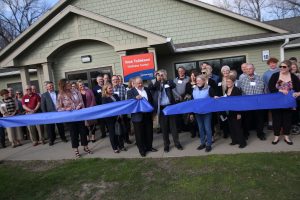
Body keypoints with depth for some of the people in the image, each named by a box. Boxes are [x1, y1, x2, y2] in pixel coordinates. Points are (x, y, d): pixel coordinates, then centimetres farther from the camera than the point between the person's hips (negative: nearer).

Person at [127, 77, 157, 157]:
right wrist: (135, 98, -32)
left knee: (149, 132, 15)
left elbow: (151, 100, 16)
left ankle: (149, 147, 32)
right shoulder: (131, 92, -4)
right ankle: (142, 149, 19)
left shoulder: (147, 89, 10)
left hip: (148, 114, 4)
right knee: (140, 134, 5)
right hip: (138, 116, -4)